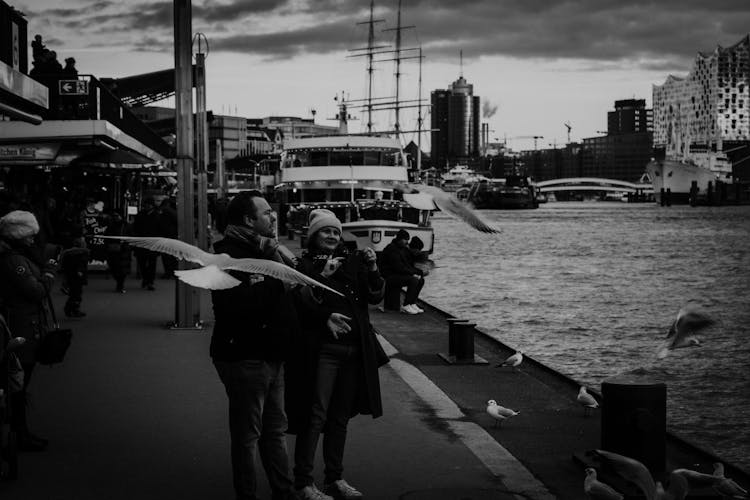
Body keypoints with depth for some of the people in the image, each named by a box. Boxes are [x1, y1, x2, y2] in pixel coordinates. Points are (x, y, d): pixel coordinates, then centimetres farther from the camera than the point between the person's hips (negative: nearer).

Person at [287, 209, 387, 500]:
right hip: (321, 350, -5)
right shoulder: (306, 265, -2)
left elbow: (375, 297, 6)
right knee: (315, 416, -7)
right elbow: (301, 304, -13)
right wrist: (324, 297, -24)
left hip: (354, 351, 5)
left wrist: (372, 270, -9)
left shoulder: (351, 262, 11)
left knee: (340, 417, 13)